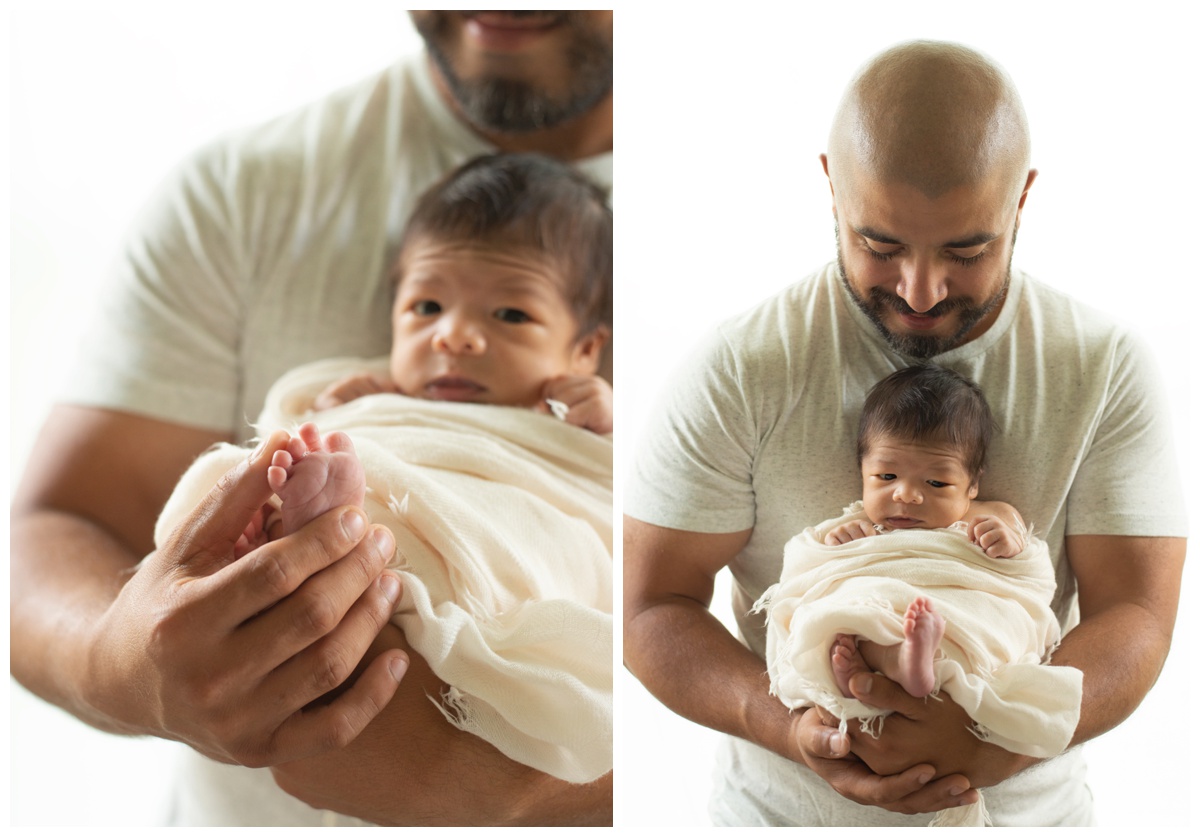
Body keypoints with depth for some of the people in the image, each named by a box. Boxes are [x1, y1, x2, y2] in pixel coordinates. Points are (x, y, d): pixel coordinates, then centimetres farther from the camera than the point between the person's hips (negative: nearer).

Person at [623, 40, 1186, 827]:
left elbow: (1135, 615, -14)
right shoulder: (738, 371, -16)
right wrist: (788, 727, -32)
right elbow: (651, 604, -14)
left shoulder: (1108, 367, -11)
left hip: (1029, 804, 1)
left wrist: (989, 747, -32)